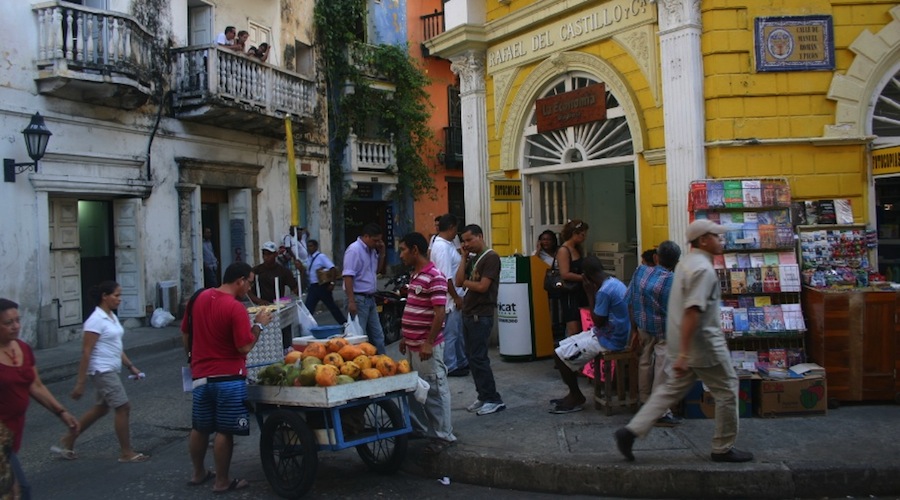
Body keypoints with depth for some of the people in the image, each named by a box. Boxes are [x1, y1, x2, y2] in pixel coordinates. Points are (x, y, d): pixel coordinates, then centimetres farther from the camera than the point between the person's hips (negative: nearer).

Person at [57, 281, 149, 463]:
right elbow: (86, 351, -19)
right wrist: (80, 383, -20)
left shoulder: (112, 317, 10)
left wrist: (130, 366, 13)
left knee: (101, 408, 19)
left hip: (110, 371, 10)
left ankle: (68, 441, 32)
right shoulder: (96, 320, -18)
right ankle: (126, 453, 6)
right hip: (102, 371, -10)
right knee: (123, 407, -4)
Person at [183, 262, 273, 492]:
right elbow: (245, 346, -18)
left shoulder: (199, 298, 5)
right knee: (224, 431, 2)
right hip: (228, 377, -7)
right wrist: (258, 324, -6)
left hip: (200, 375, 7)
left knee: (199, 428, 18)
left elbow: (185, 333, 14)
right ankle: (222, 481, 10)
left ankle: (198, 473, 33)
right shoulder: (235, 308, -18)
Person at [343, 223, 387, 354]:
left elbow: (377, 270, 22)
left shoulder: (372, 250, 11)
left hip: (370, 298, 9)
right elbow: (348, 277, -20)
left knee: (377, 336, 15)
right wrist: (351, 301, -25)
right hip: (358, 299, -9)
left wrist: (381, 253, 6)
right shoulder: (354, 250, -15)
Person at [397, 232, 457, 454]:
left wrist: (428, 343, -22)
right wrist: (405, 337, 19)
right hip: (412, 345, 9)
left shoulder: (434, 277, -17)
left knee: (434, 390, 0)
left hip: (427, 347, -9)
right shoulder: (415, 275, 12)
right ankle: (422, 428, 30)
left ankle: (442, 436, 10)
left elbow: (439, 313, -20)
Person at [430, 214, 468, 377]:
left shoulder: (444, 244, 11)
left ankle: (462, 362, 32)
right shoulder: (442, 247, -21)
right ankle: (450, 367, 11)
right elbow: (446, 277, -24)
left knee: (459, 332, 20)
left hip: (455, 297, 10)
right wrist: (456, 297, -20)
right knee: (450, 333, 1)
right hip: (450, 298, -10)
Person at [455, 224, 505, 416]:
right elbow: (459, 281, 4)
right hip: (468, 314, 9)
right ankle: (483, 397, 18)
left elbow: (482, 287, -18)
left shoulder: (491, 257, -10)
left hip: (481, 315, -9)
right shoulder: (473, 259, 16)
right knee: (472, 357, 10)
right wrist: (464, 257, 3)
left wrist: (465, 282, -1)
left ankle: (494, 399, -1)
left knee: (478, 357, -8)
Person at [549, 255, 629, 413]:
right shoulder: (615, 282, 7)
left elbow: (598, 322, -17)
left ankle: (576, 397, 7)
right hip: (614, 334, 10)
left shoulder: (604, 291, -24)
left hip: (609, 340, -10)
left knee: (561, 355, -9)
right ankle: (573, 394, 17)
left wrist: (590, 294, -14)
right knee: (564, 346, 13)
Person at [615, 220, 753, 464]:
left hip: (684, 343, 9)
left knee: (672, 389, 13)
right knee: (727, 391, 7)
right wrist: (684, 354, -29)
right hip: (703, 344, -9)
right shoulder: (703, 269, -20)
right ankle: (723, 449, 19)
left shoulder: (687, 262, 12)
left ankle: (631, 431, 8)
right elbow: (692, 312, -27)